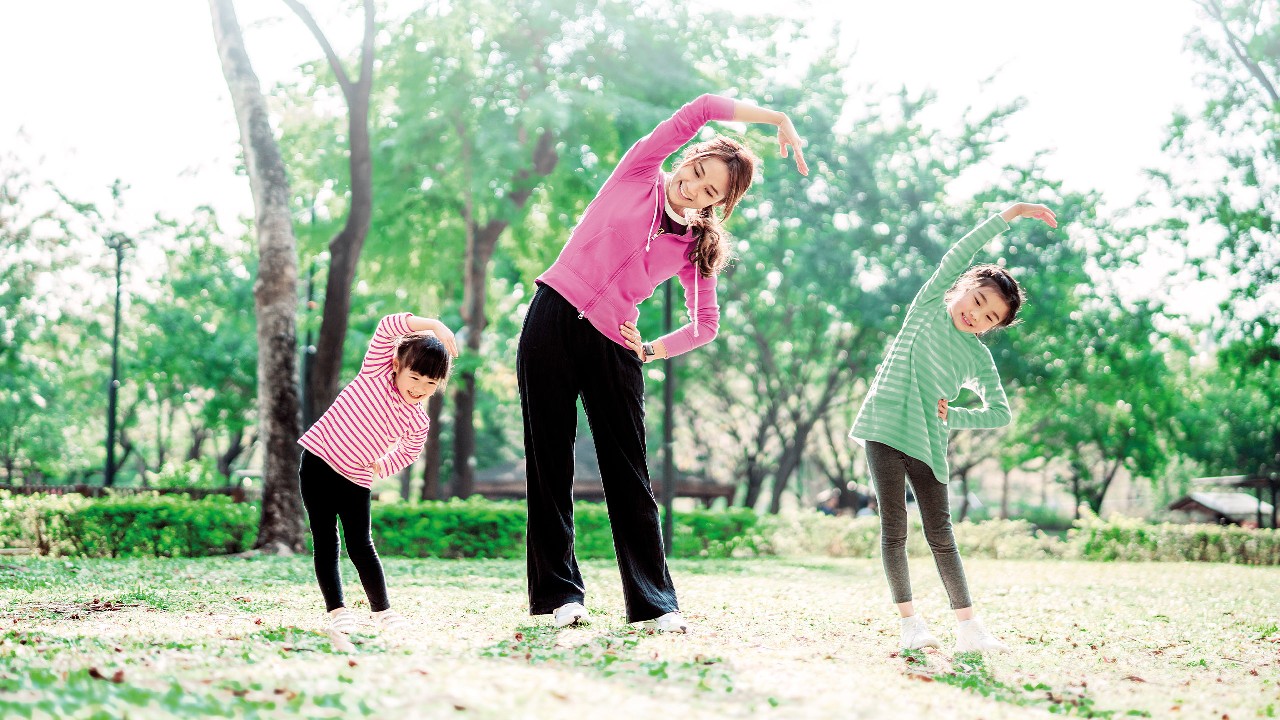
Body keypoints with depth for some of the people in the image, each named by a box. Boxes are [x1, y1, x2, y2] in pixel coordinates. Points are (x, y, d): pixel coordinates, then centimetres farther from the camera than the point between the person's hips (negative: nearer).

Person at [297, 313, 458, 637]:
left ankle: (382, 610, 9)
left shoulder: (418, 423, -4)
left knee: (360, 546, -1)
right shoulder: (377, 372, -9)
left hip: (355, 481, 1)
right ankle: (336, 610, 1)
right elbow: (388, 326, -20)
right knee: (325, 542, -2)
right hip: (317, 463, -1)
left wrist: (377, 467, 1)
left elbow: (405, 455, 15)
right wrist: (434, 325, -27)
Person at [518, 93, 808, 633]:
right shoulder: (639, 174, 3)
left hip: (613, 347, 1)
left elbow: (707, 324, 12)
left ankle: (655, 603, 5)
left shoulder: (696, 248, 8)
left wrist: (654, 350, 0)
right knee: (550, 463, 0)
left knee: (629, 477, 0)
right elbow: (702, 109, -6)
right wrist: (777, 118, -4)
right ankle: (558, 592, 6)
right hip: (553, 320, -1)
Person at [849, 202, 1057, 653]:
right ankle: (909, 621, 5)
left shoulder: (979, 358, 9)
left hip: (928, 445, 2)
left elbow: (1001, 414, 9)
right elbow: (961, 254, -4)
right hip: (885, 429, -2)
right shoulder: (929, 303, 5)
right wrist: (1010, 215, -7)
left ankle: (968, 626, 6)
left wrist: (953, 417, -4)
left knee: (941, 536, 2)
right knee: (894, 530, -2)